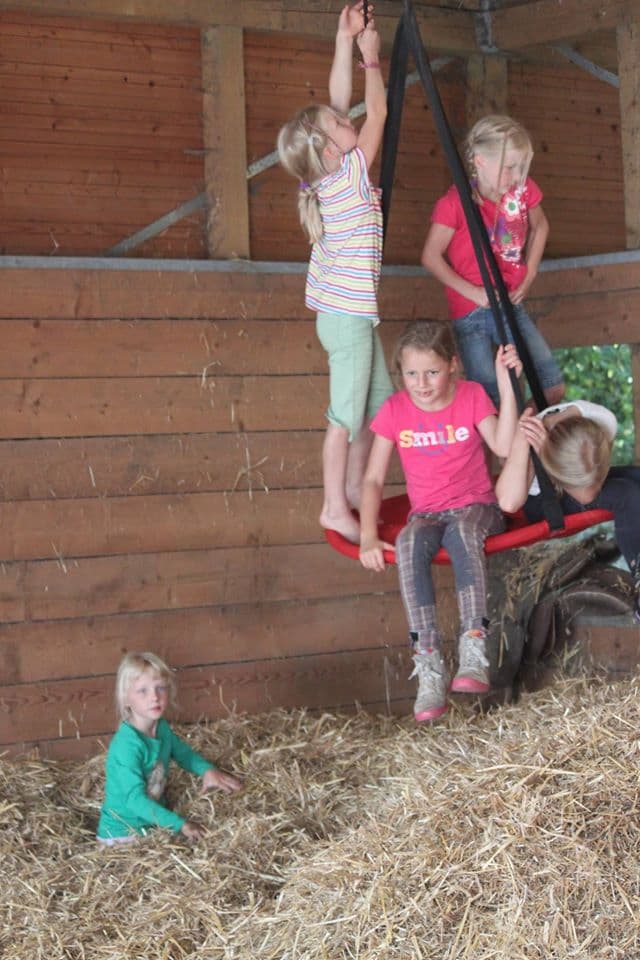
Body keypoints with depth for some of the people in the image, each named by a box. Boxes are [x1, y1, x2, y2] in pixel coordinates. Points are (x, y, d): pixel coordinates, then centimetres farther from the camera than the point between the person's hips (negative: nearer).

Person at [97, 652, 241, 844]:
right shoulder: (126, 746, -27)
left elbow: (182, 752, 19)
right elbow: (135, 800, -30)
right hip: (122, 835, -9)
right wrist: (181, 824, -31)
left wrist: (207, 770, 1)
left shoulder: (161, 727, -2)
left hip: (154, 822, 9)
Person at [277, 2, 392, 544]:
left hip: (351, 313, 9)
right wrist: (371, 57, 2)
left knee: (379, 401, 16)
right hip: (348, 317, -9)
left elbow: (338, 104, 9)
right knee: (347, 414, -2)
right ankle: (335, 508, 4)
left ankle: (354, 489, 25)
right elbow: (377, 112, -10)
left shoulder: (326, 177, 6)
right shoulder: (351, 177, -16)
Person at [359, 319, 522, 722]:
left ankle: (474, 653, -47)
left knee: (464, 531, -40)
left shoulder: (472, 395, -2)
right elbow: (374, 480, 1)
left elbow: (504, 446, -18)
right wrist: (369, 537, -12)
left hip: (476, 506, -1)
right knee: (408, 544, -36)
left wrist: (507, 385, -24)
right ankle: (430, 666, -40)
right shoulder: (395, 410, 1)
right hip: (427, 513, 2)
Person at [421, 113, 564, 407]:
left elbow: (539, 226, 15)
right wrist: (473, 292, -17)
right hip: (471, 313, -5)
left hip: (511, 304, 5)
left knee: (554, 388, 0)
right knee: (489, 400, -7)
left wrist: (529, 275, 5)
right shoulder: (454, 203, -19)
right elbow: (431, 256, -14)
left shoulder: (523, 189, -5)